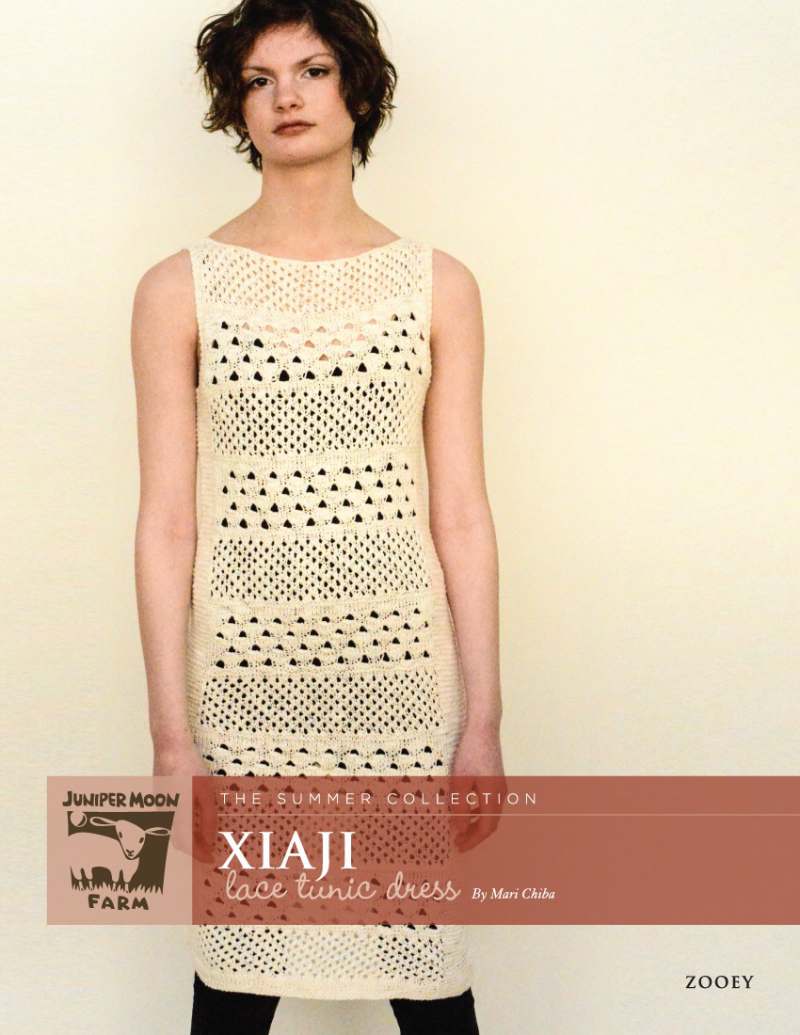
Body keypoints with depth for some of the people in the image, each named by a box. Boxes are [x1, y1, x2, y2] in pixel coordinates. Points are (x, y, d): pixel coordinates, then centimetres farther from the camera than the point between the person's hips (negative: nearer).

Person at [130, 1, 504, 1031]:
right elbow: (167, 522, -1)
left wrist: (484, 721, 0)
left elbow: (461, 514, 2)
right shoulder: (180, 289, 1)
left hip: (400, 667, 1)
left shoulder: (437, 285, 4)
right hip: (244, 675, 0)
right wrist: (170, 732, -4)